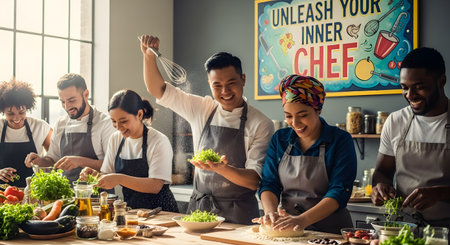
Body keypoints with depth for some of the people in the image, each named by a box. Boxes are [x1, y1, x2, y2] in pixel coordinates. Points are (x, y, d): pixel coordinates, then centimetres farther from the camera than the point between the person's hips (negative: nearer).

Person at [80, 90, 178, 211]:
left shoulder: (159, 141, -12)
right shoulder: (115, 139, 8)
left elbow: (156, 186, -19)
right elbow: (107, 175, 12)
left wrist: (120, 179, -27)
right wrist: (95, 174, -10)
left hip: (160, 210, -5)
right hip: (130, 209, 6)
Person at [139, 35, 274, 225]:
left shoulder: (261, 124, -6)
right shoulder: (201, 110, 6)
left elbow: (255, 181, -10)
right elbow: (157, 90, 11)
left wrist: (221, 168, -27)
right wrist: (149, 55, -5)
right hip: (198, 208, 4)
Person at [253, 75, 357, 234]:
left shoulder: (340, 140, -4)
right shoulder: (280, 139, 9)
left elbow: (339, 191, -13)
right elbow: (269, 183, 5)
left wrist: (303, 220, -26)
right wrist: (270, 212, -16)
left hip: (329, 230, -2)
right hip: (285, 230, 2)